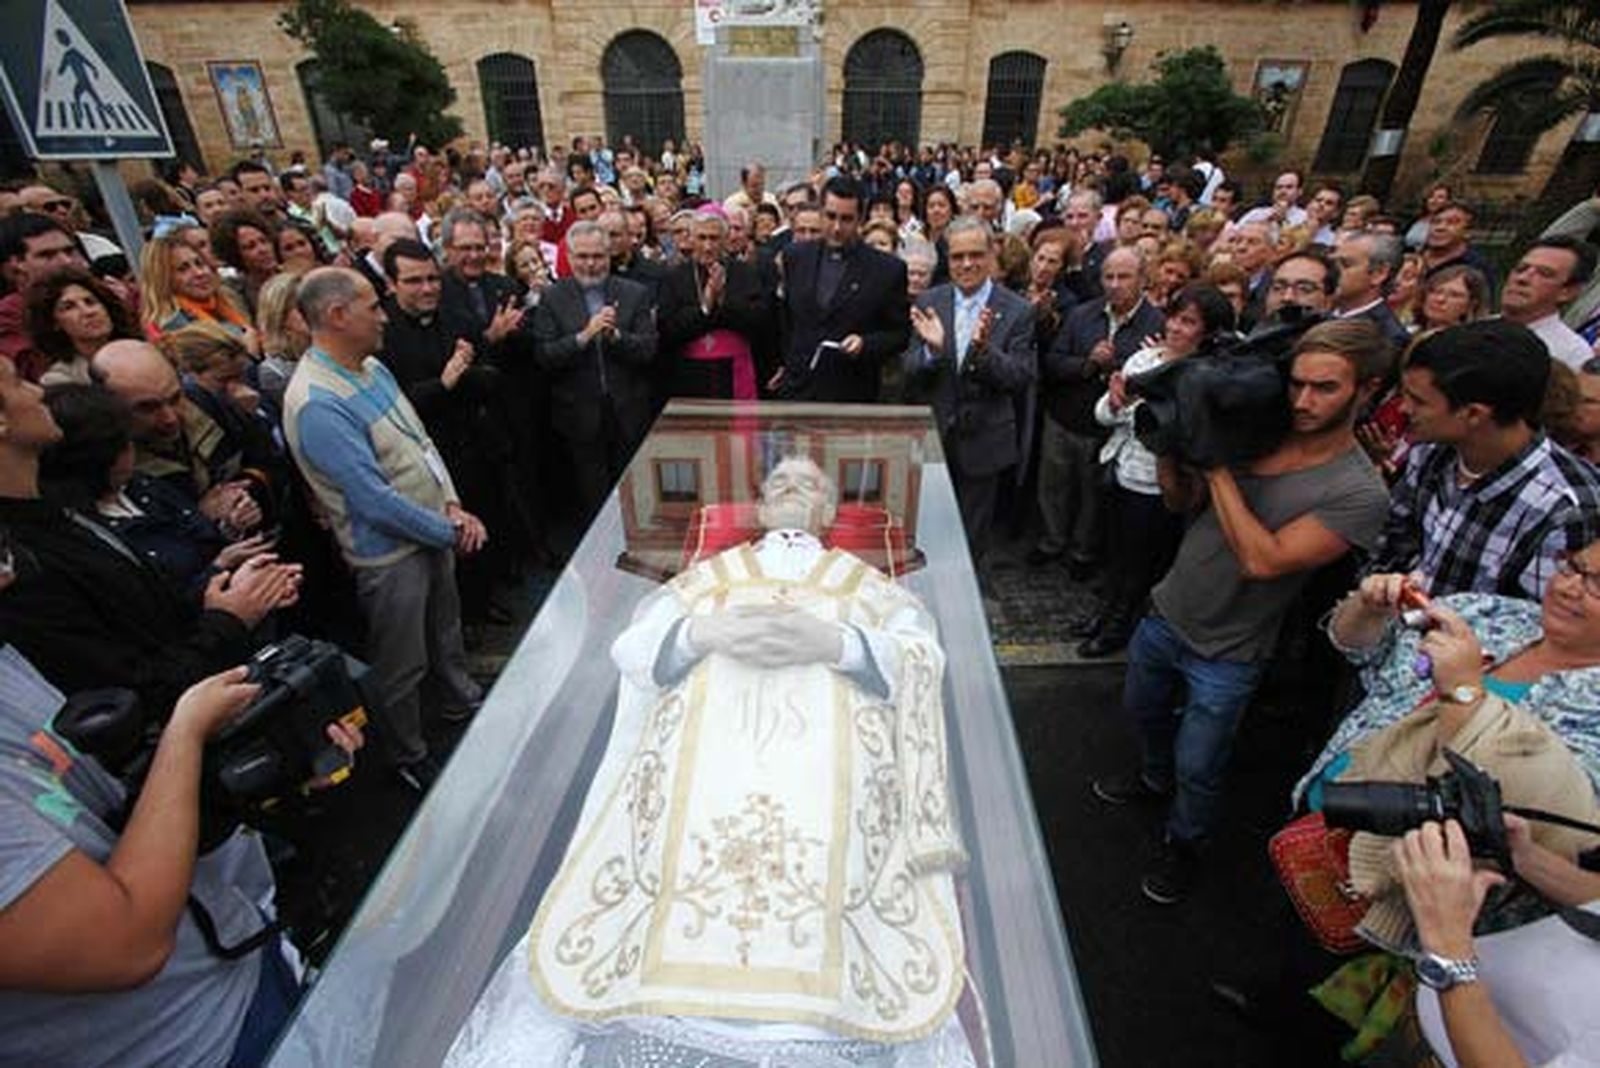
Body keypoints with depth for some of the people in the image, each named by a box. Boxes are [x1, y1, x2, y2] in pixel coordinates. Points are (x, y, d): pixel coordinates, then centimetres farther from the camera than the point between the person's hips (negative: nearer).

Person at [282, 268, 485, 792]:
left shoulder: (372, 366, 2)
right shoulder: (316, 405, -26)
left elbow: (421, 440, 8)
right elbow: (376, 502, -27)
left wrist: (452, 507, -5)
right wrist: (452, 533, -17)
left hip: (434, 528, 8)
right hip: (390, 553, -8)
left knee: (445, 627, 27)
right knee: (402, 665, 12)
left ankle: (461, 699, 51)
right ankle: (411, 758, 33)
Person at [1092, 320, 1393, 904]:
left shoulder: (1360, 493, -22)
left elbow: (1263, 560, -30)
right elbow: (1181, 501, 3)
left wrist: (1218, 466, -27)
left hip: (1224, 655, -5)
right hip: (1165, 613, 5)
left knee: (1197, 768, 12)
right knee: (1143, 710, 27)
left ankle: (1183, 843, 42)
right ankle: (1155, 779, 58)